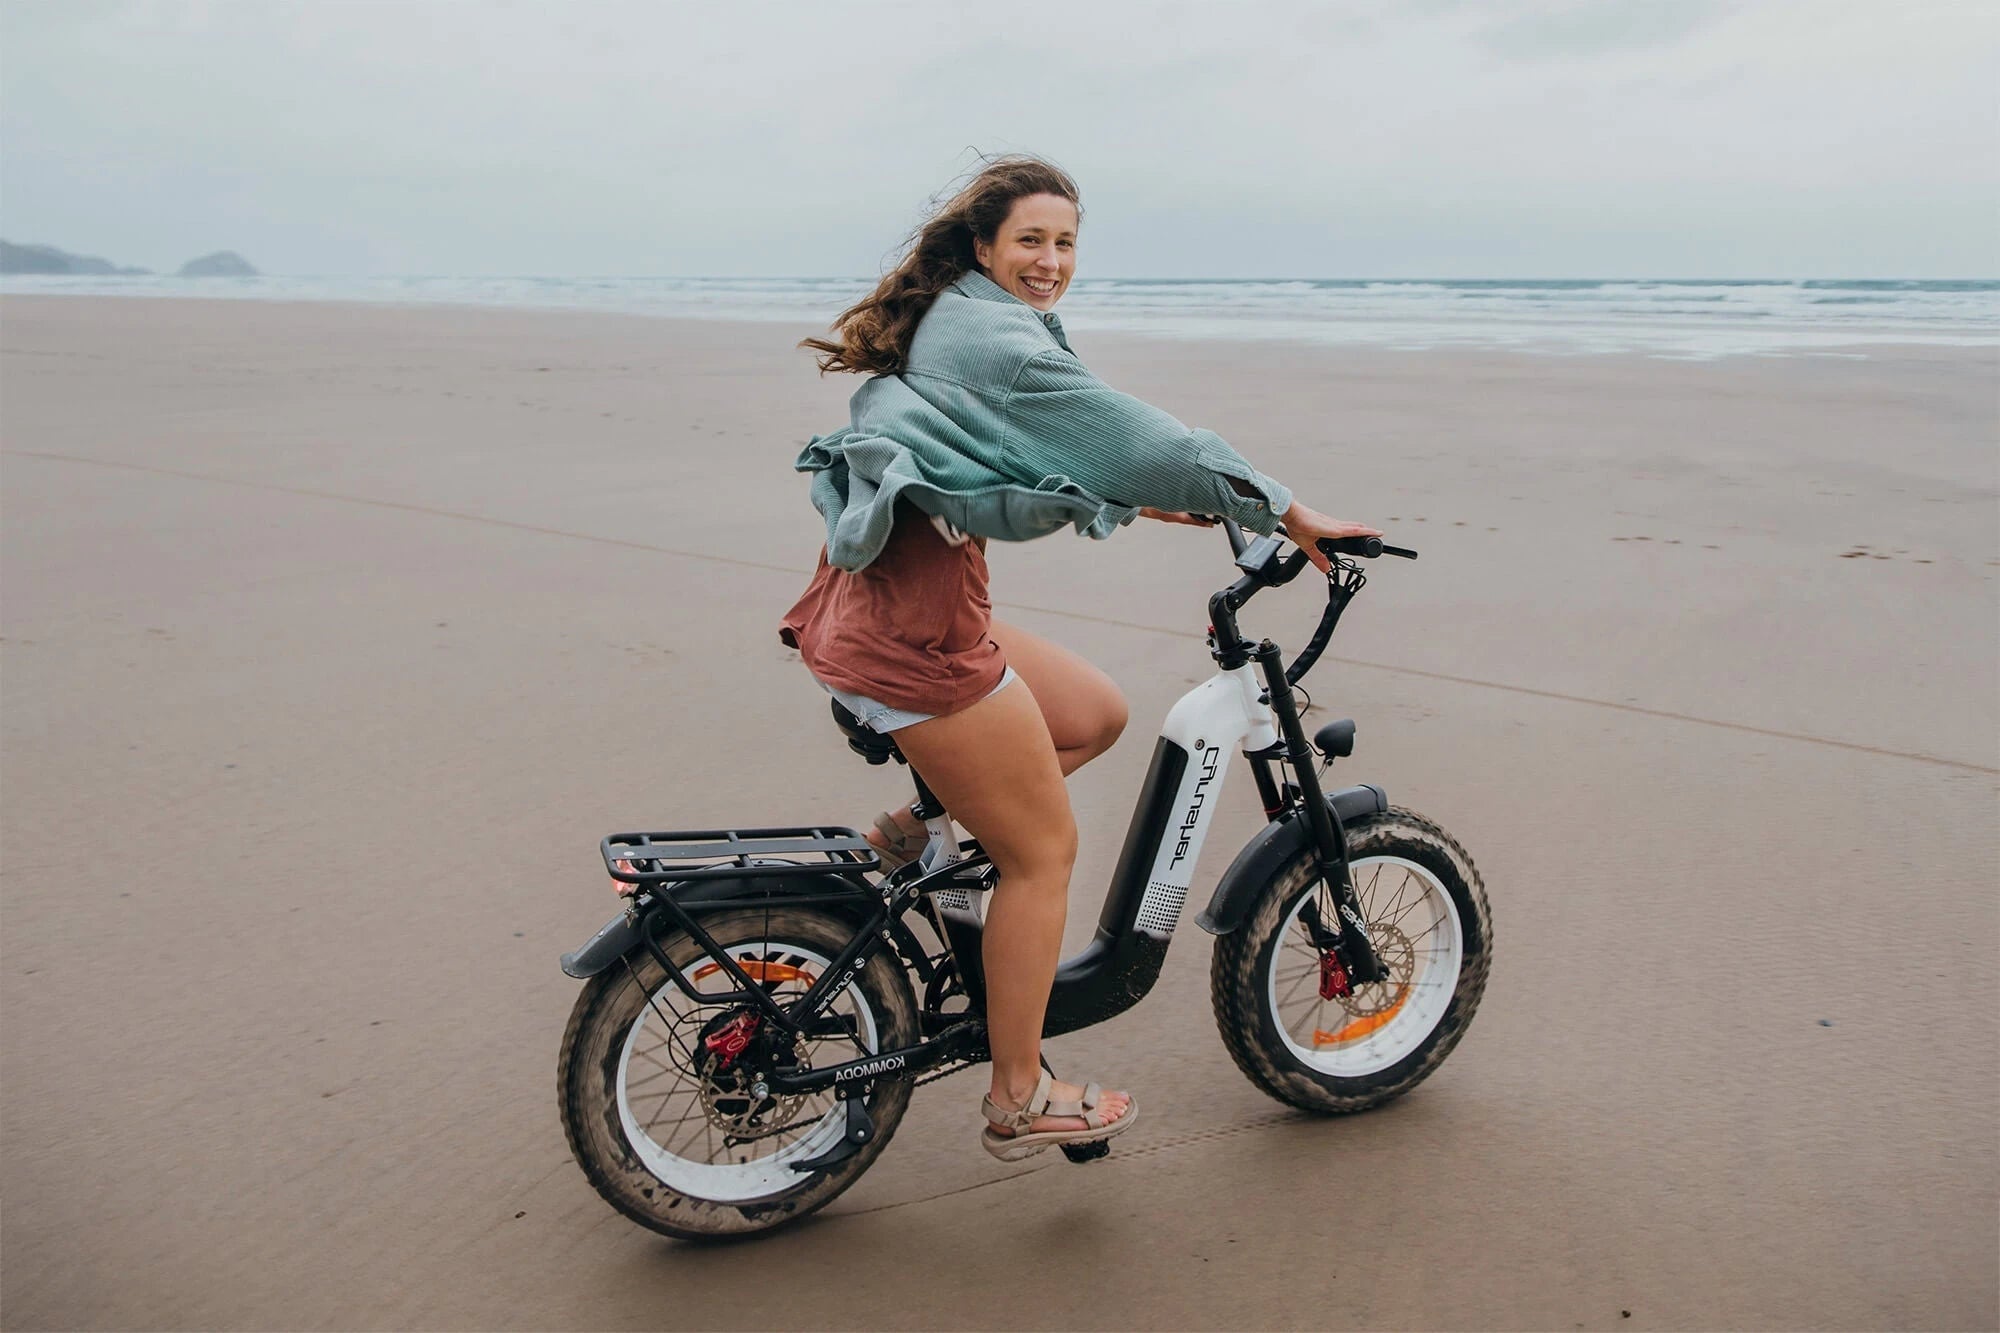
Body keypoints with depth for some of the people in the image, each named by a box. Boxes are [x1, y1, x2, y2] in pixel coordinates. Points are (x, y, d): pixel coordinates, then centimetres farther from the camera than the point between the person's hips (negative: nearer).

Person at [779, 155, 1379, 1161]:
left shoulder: (949, 326, 20)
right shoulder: (1000, 340, -10)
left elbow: (1042, 461, 31)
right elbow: (1133, 436, -12)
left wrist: (1136, 502, 33)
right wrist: (1289, 514, -4)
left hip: (884, 598, 9)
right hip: (916, 623, -9)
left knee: (1096, 716, 17)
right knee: (1043, 849, 2)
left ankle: (922, 824, 14)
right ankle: (1019, 1101, 14)